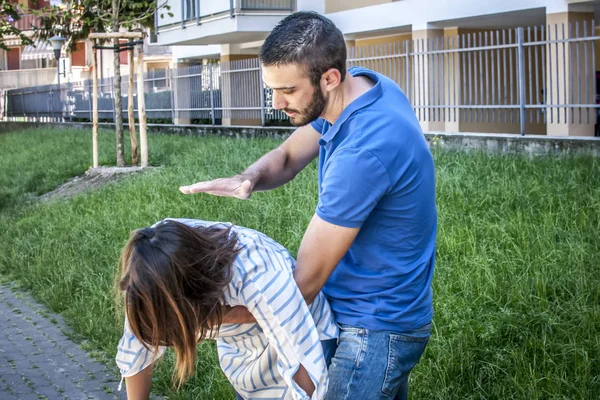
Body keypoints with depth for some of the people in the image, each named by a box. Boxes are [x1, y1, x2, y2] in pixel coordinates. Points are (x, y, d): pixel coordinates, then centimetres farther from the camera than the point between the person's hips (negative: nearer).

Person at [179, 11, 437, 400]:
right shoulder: (363, 83, -5)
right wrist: (248, 178, -18)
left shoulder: (363, 153, -33)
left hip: (376, 331, -9)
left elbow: (305, 283, -27)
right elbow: (288, 157, 5)